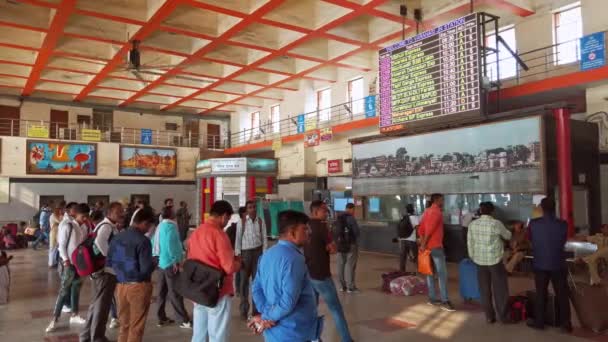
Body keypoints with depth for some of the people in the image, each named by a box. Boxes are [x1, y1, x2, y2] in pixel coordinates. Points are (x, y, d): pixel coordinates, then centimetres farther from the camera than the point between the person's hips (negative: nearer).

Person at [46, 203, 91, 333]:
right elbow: (61, 245, -11)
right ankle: (54, 319, 7)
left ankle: (74, 315, 25)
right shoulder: (67, 226, -13)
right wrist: (66, 261, -16)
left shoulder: (84, 226, 2)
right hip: (69, 262, -5)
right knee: (64, 290, -2)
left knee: (76, 288, 14)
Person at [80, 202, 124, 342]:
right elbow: (100, 241, -37)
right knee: (102, 304, 2)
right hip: (106, 271, -10)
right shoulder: (107, 226, -17)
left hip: (100, 269, 10)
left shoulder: (110, 226, 15)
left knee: (97, 303, 19)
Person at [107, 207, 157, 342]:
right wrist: (154, 263, 0)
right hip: (138, 286, -6)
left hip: (121, 285, 6)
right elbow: (146, 268, -20)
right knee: (136, 327, 7)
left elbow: (108, 262, 10)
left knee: (124, 325, 18)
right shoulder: (142, 240, -17)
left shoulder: (117, 237, 4)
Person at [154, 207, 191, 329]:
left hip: (162, 262, 9)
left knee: (162, 291, 13)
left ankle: (161, 318, 20)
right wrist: (176, 261, -19)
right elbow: (171, 245, -24)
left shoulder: (161, 226, 11)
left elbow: (154, 242, 15)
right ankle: (185, 320, -3)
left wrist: (158, 256, 19)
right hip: (171, 263, -9)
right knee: (175, 293, -7)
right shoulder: (170, 226, -16)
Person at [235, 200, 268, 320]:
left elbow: (264, 238, 2)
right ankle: (244, 310, 13)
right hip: (245, 252, -2)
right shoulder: (241, 222, -5)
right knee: (244, 280, 4)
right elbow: (238, 239, -4)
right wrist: (238, 254, -8)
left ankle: (256, 309, 20)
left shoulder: (261, 221, 0)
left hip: (258, 251, 2)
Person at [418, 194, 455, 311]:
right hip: (436, 246, -9)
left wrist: (423, 243, 10)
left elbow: (421, 229, 13)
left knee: (430, 272, 12)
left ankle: (432, 298, 17)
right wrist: (424, 244, -15)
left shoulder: (427, 211, 15)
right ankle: (445, 301, -6)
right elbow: (429, 229, -20)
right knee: (442, 273, -6)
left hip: (428, 246, 9)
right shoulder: (437, 212, -12)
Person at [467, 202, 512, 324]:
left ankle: (489, 316, 16)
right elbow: (508, 236, 6)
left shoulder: (472, 224, 0)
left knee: (485, 290, 10)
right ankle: (504, 316, 15)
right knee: (500, 289, 8)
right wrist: (500, 234, 28)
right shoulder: (496, 223, -11)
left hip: (480, 261, 3)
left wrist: (473, 257, 17)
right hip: (495, 260, -3)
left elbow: (470, 243, 5)